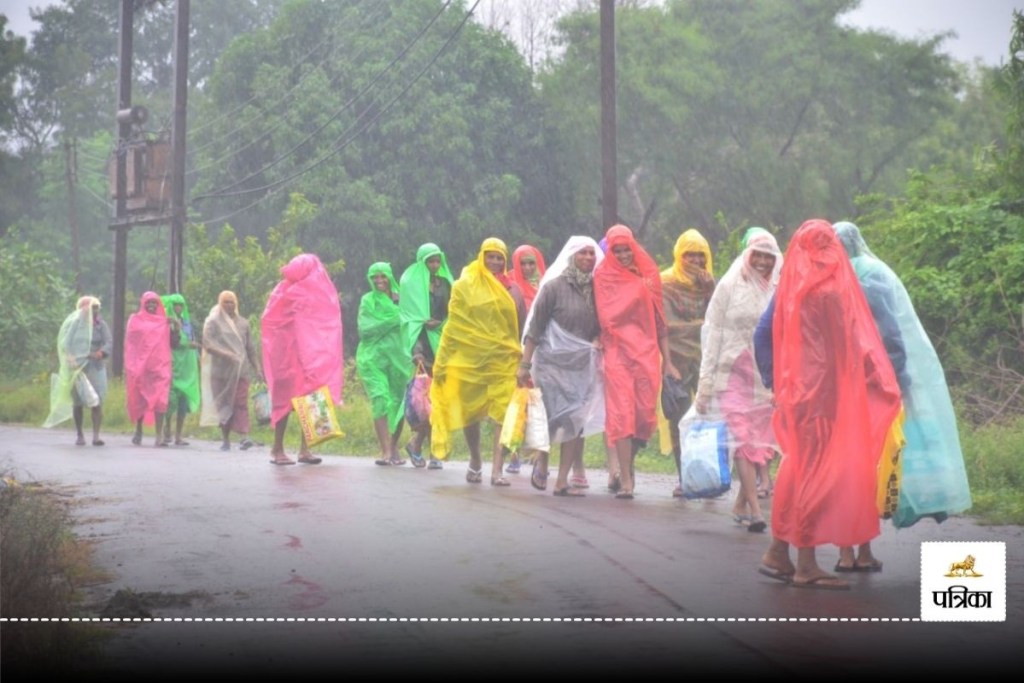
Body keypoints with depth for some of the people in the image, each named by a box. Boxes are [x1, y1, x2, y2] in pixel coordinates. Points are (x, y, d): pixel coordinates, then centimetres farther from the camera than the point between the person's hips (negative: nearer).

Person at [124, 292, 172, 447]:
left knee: (160, 399, -12)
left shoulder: (164, 321, 11)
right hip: (140, 365, 0)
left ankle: (159, 436, -14)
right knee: (140, 399, 8)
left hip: (159, 365, 0)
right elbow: (129, 343, 6)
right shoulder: (135, 320, 8)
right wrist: (130, 367, -2)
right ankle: (138, 430, 26)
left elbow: (171, 342, 10)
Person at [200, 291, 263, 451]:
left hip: (241, 369, 1)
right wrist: (225, 354, -22)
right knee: (224, 404, 2)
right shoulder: (213, 322, 6)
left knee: (241, 403, -11)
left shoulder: (243, 323, 15)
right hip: (222, 370, -1)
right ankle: (225, 439, 10)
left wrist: (258, 367, 10)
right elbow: (207, 344, -7)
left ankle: (243, 437, -23)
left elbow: (250, 348, 17)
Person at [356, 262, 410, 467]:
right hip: (373, 357, -2)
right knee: (380, 401, -14)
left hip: (397, 357, 2)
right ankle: (386, 451, -16)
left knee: (398, 402, 0)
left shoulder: (401, 299, 11)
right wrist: (391, 321, -11)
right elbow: (365, 328, -5)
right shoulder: (367, 300, 7)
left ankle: (394, 448, 12)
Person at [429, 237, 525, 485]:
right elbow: (454, 325, 2)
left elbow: (522, 327, 10)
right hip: (470, 359, 0)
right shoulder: (466, 285, 4)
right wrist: (445, 359, -2)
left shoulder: (511, 289, 7)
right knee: (470, 413, 10)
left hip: (503, 360, 0)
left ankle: (497, 469, -11)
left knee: (503, 414, -10)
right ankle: (475, 461, 31)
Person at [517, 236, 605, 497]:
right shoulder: (554, 286, -5)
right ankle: (541, 463, 28)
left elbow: (599, 327, 17)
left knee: (575, 421, -1)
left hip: (582, 365, 4)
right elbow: (535, 327, -6)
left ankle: (562, 481, 3)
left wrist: (597, 344, -4)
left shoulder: (595, 288, 7)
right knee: (552, 418, 0)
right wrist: (525, 364, -9)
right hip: (553, 361, -4)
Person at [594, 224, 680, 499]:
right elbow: (606, 317, -7)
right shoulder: (604, 276, 5)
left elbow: (659, 320, 15)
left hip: (647, 352, 3)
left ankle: (627, 463, 25)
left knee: (646, 416, 1)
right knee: (622, 414, -9)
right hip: (618, 352, -3)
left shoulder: (648, 274, 12)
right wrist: (638, 292, -9)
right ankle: (626, 480, -8)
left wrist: (667, 360, 12)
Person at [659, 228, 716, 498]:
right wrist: (701, 326, -9)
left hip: (704, 358, 3)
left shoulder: (709, 283, 13)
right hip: (677, 358, -3)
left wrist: (709, 290, -9)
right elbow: (667, 325, -7)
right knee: (679, 419, -2)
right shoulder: (666, 284, 0)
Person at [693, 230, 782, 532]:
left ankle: (740, 504, 15)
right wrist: (705, 382, -4)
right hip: (733, 373, -3)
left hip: (765, 377, 3)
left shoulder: (778, 291, 6)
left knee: (760, 441, 3)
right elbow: (713, 334, 1)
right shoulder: (729, 286, 1)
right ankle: (754, 508, -13)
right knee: (741, 439, -10)